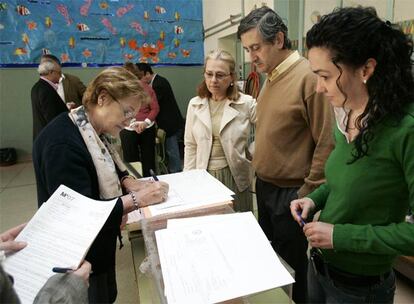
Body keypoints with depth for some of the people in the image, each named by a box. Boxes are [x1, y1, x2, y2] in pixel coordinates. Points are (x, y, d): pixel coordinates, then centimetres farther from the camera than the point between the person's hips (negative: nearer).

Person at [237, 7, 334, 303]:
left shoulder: (308, 77, -18)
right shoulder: (270, 76, 7)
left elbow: (326, 143, -19)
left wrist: (308, 194, -14)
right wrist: (261, 177, 12)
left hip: (290, 192, -8)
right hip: (264, 186, 8)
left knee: (291, 262, 13)